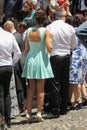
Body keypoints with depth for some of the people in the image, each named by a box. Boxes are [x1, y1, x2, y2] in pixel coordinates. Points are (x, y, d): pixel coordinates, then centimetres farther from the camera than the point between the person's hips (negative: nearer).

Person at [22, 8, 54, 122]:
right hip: (41, 59, -3)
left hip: (30, 59, 3)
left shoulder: (29, 31, -1)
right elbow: (49, 49, -15)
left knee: (31, 88, 10)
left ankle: (29, 113, 10)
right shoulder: (45, 31, -12)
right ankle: (39, 112, 4)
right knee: (40, 88, 5)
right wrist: (50, 39, 3)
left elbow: (26, 49, 3)